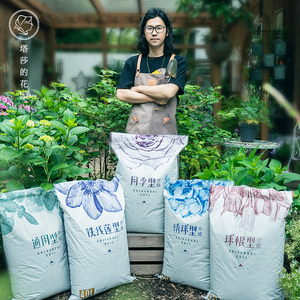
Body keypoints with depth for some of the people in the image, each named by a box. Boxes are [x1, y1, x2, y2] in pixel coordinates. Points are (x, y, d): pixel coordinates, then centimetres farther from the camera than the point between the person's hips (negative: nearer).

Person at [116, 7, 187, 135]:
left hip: (165, 131, -1)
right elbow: (121, 94, -3)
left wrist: (137, 88, -4)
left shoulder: (178, 62, 4)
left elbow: (169, 91, -12)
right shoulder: (132, 62, 9)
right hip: (136, 130, 1)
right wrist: (155, 98, -9)